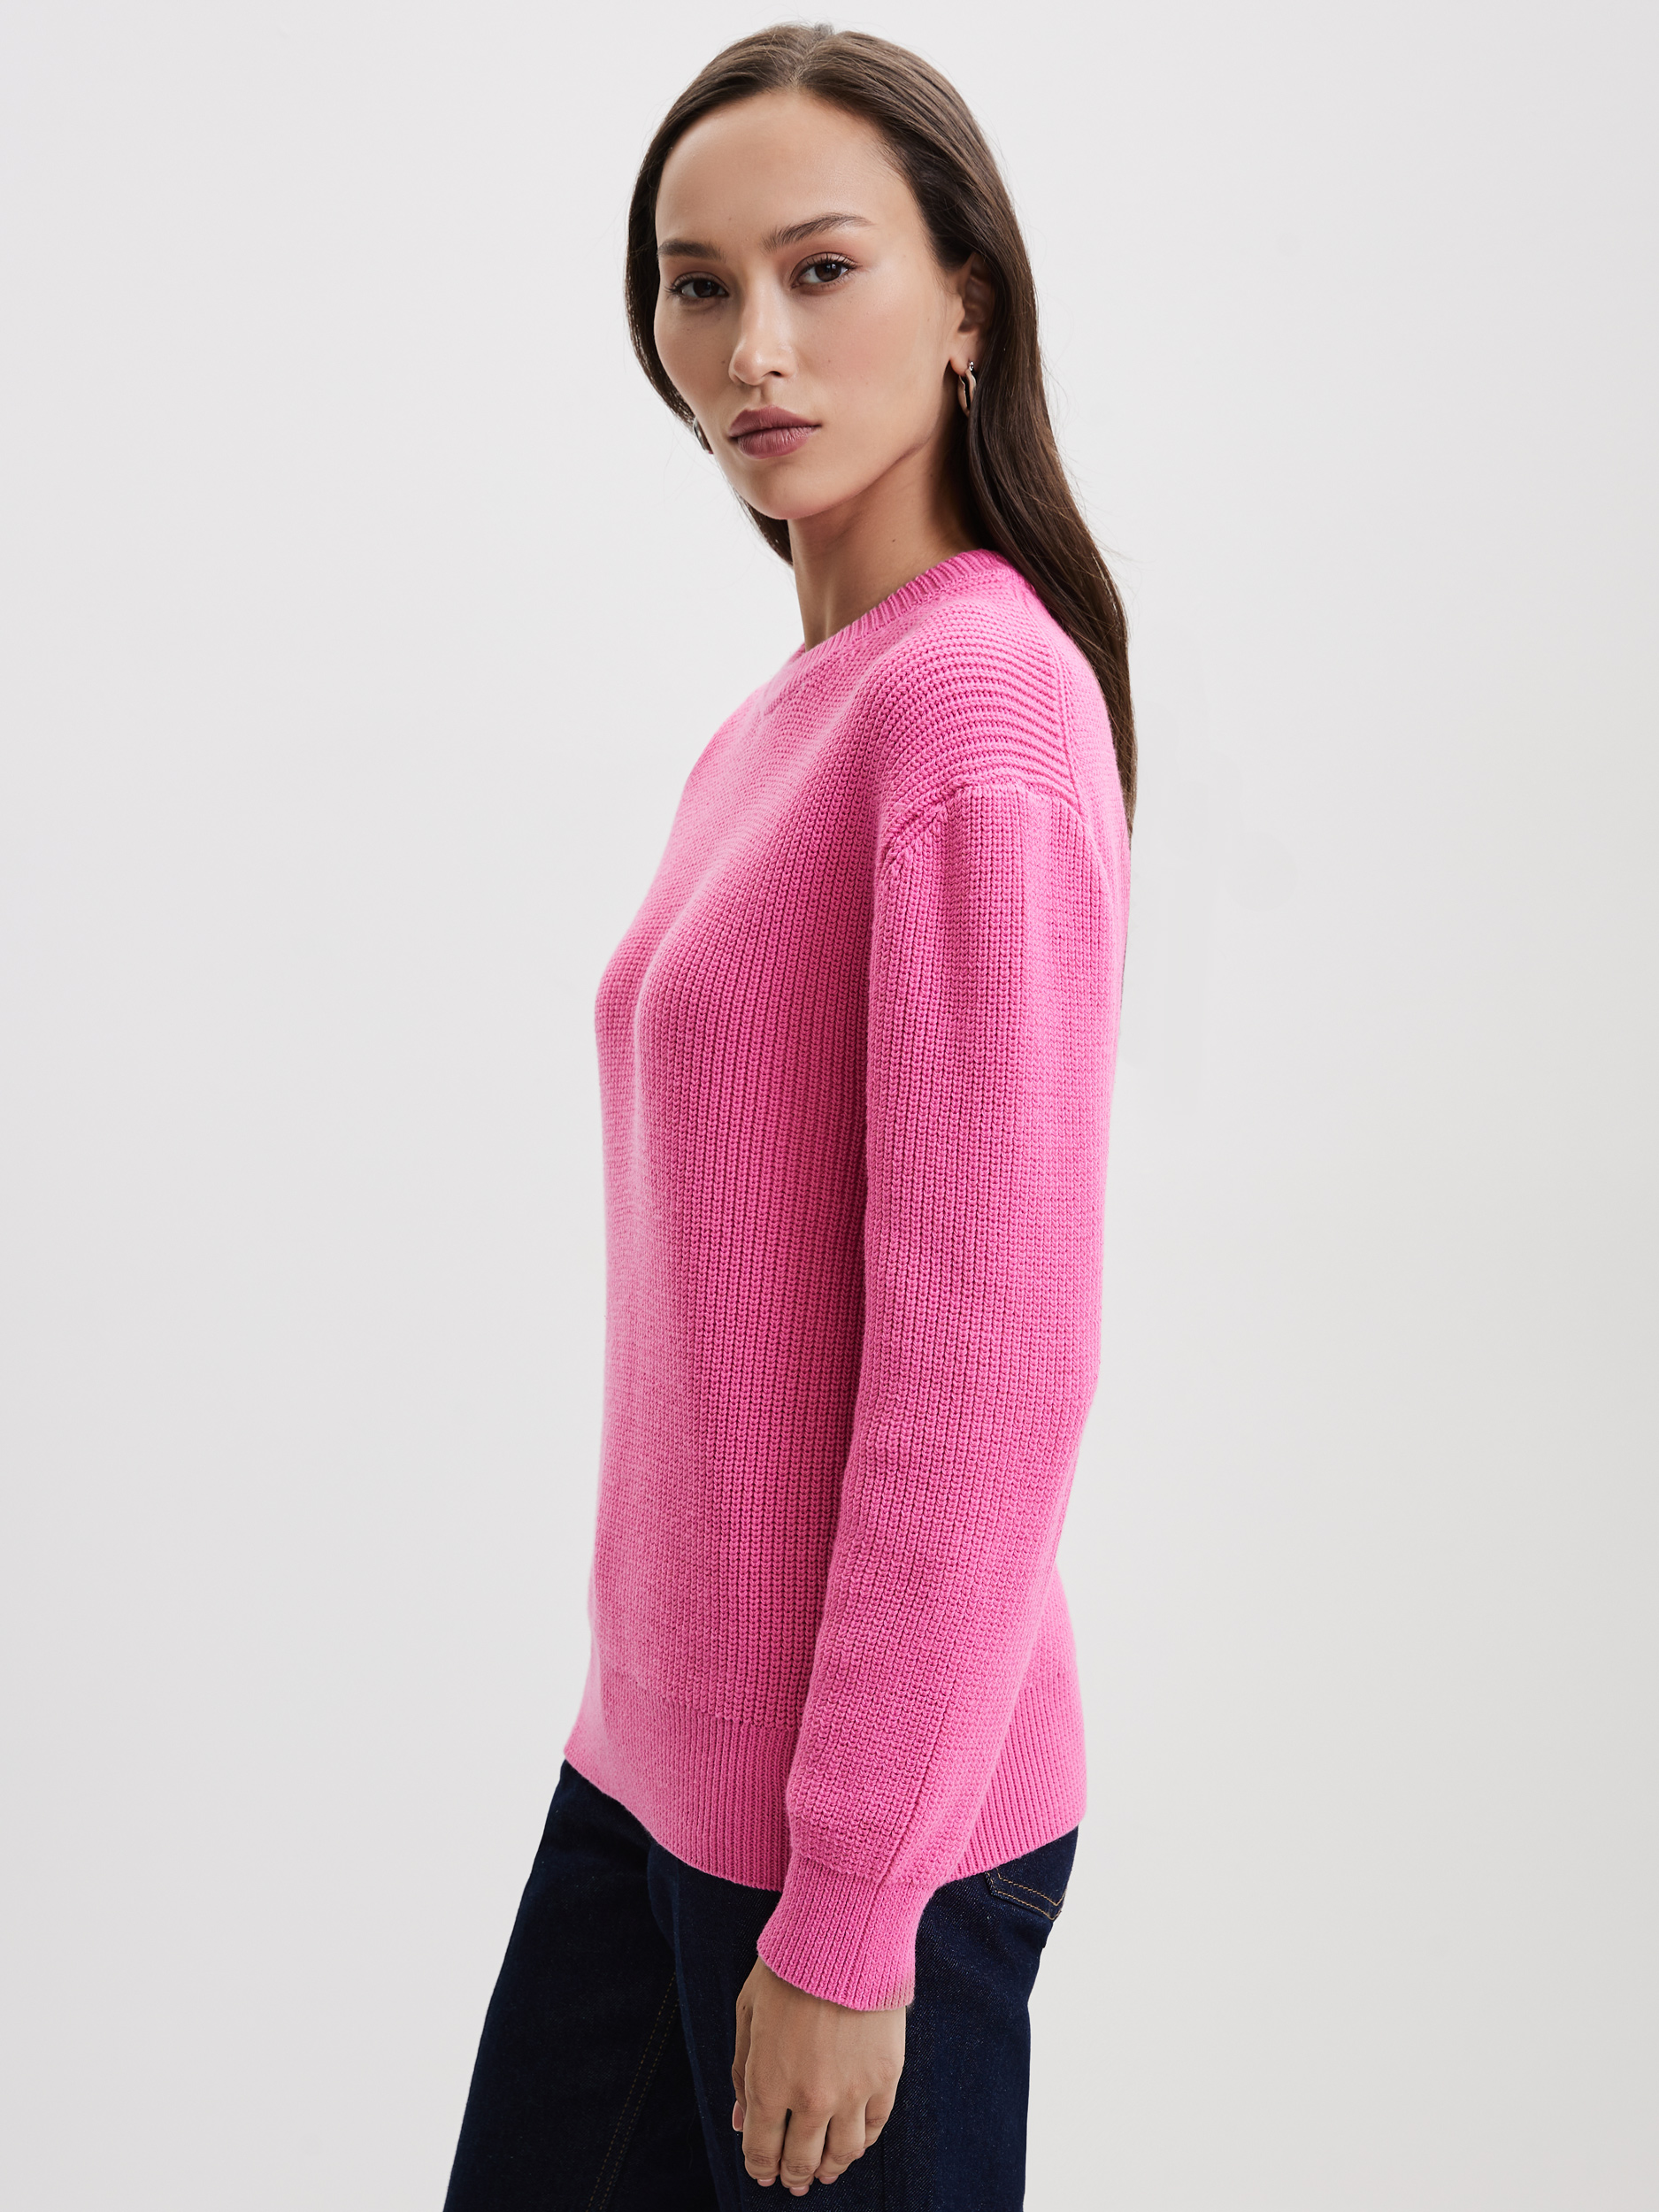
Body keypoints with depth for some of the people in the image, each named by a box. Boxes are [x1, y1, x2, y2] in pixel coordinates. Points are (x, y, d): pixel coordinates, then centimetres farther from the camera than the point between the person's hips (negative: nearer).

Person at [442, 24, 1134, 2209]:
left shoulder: (987, 698, -18)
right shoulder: (778, 724, 9)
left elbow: (991, 1367, -21)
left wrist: (847, 1917, -17)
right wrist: (657, 1701, 16)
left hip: (866, 1811, -8)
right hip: (660, 1753, 8)